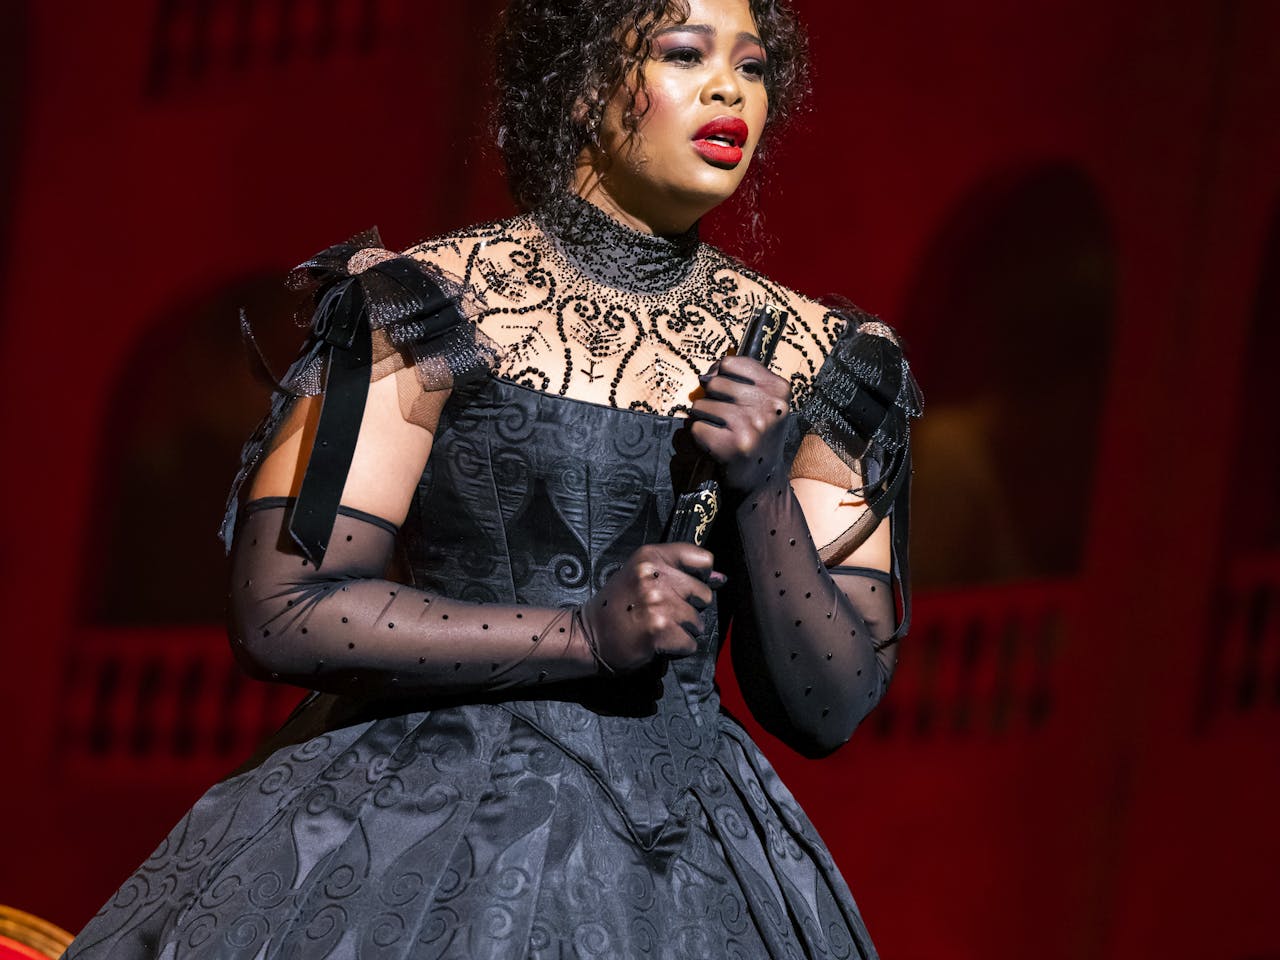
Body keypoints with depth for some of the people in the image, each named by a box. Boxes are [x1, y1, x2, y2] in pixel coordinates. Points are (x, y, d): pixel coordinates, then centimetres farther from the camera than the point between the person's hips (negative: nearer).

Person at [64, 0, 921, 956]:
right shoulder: (432, 304, -4)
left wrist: (765, 492, -12)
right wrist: (585, 635, -16)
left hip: (676, 875, 3)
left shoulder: (808, 361, 7)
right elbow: (280, 610, -11)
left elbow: (829, 712, 5)